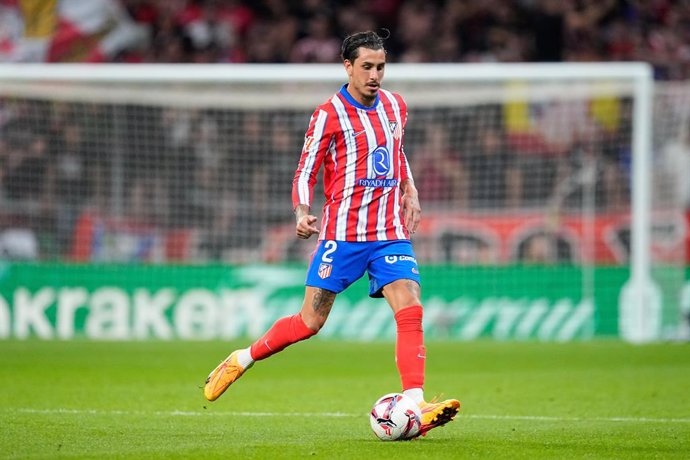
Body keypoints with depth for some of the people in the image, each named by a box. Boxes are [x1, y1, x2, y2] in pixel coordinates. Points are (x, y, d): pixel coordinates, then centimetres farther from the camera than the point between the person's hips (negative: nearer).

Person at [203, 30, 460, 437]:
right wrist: (303, 214, -20)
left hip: (391, 232, 4)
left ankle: (415, 405, -20)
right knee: (310, 321, -2)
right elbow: (305, 172, -4)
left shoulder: (395, 106, 10)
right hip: (343, 232, -4)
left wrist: (410, 192, 13)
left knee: (410, 309, -16)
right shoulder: (330, 115, -7)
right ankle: (243, 359, 22)